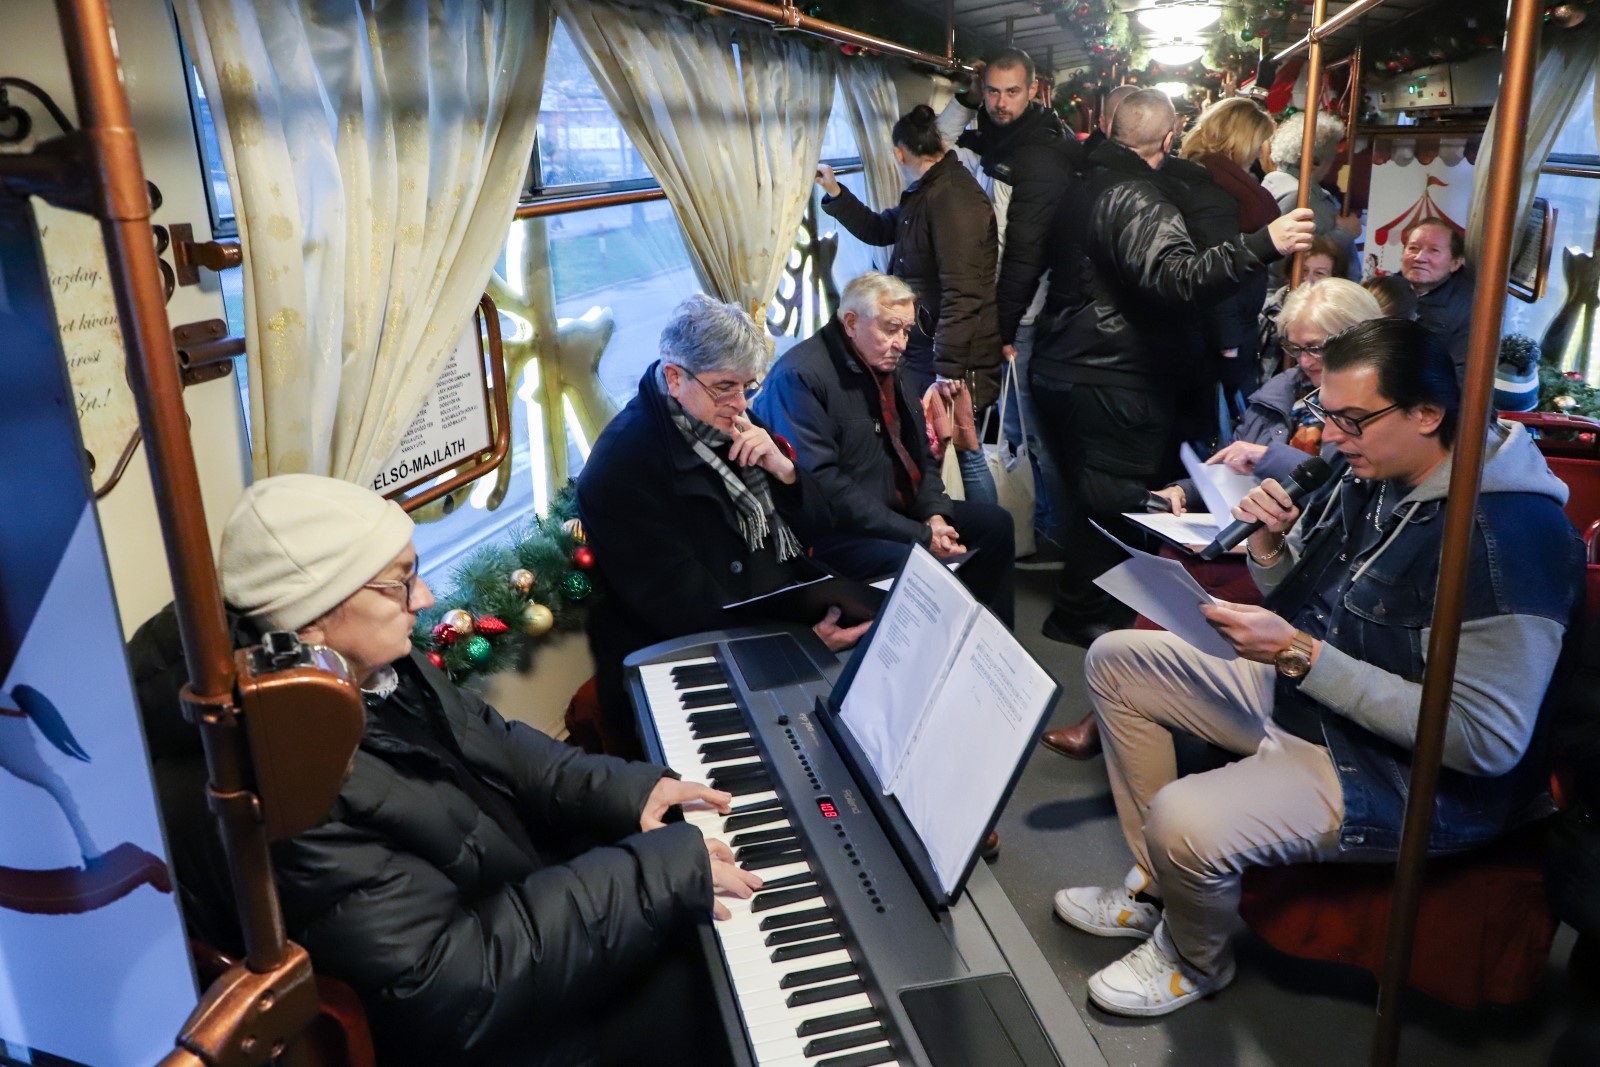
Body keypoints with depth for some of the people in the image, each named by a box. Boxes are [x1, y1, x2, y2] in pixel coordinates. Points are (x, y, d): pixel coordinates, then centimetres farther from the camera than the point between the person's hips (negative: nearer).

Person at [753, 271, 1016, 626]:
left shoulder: (885, 368, 10)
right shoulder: (799, 377, -20)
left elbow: (919, 453, 15)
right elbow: (821, 485, -26)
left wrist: (934, 515, -6)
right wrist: (919, 535, -24)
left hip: (897, 510, 10)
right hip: (830, 531, -9)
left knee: (994, 522, 6)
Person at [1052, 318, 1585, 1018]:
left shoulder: (1512, 535, -26)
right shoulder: (1368, 480, 0)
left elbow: (1487, 741, -28)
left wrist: (1301, 655, -30)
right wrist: (1269, 545, -11)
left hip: (1412, 777, -9)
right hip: (1300, 697, 9)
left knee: (1184, 822, -31)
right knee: (1116, 659, 6)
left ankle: (1195, 961, 7)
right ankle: (1156, 887, 14)